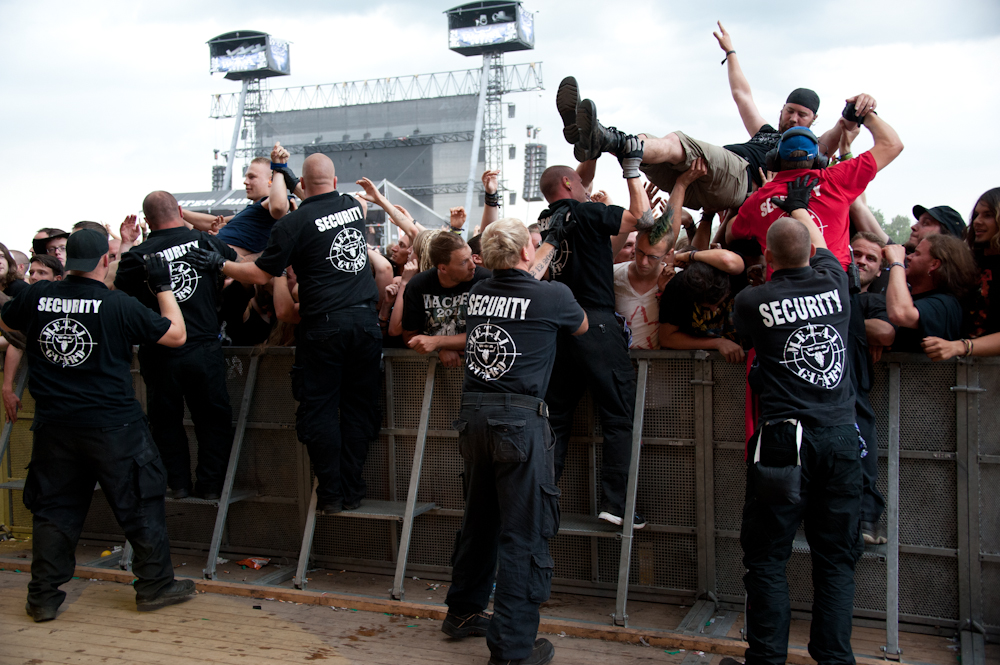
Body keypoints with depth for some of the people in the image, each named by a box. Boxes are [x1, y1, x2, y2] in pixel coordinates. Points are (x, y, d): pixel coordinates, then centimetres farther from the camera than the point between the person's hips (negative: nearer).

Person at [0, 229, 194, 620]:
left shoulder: (37, 297, -2)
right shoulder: (119, 305, -14)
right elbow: (176, 335, -5)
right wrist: (163, 288, 3)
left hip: (53, 426, 4)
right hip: (112, 425, -4)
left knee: (53, 509, 15)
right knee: (140, 504, 9)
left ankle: (43, 597, 22)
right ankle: (155, 585, 18)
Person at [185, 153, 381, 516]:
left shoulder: (293, 222, -7)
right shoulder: (353, 206, 10)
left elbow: (262, 274, -3)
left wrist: (219, 264, 10)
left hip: (324, 326, -5)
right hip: (366, 319, 5)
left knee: (319, 410, 6)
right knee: (360, 407, 9)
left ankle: (331, 494, 9)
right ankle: (352, 491, 14)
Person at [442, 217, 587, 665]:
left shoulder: (479, 293, 8)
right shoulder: (552, 296, -6)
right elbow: (581, 327, 16)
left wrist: (539, 264, 42)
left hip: (473, 415, 6)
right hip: (519, 418, -6)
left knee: (478, 519, 21)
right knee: (525, 532, 1)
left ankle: (464, 612, 37)